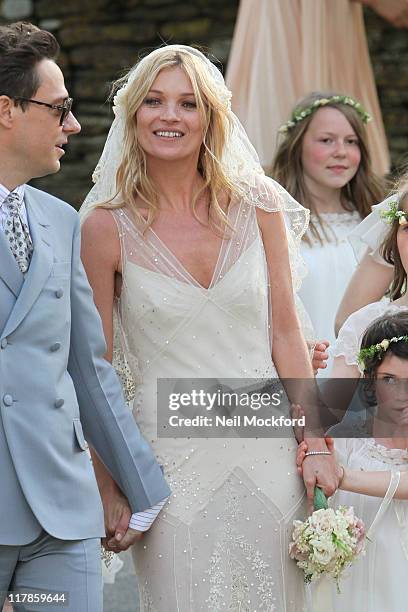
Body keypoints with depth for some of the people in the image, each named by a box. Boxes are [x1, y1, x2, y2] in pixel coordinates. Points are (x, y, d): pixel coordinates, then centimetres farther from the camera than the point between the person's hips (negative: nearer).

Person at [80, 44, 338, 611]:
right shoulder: (107, 224, -5)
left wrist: (316, 445, -1)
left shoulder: (257, 204, 1)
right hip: (170, 453, -2)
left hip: (266, 450, 2)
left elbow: (285, 334, 4)